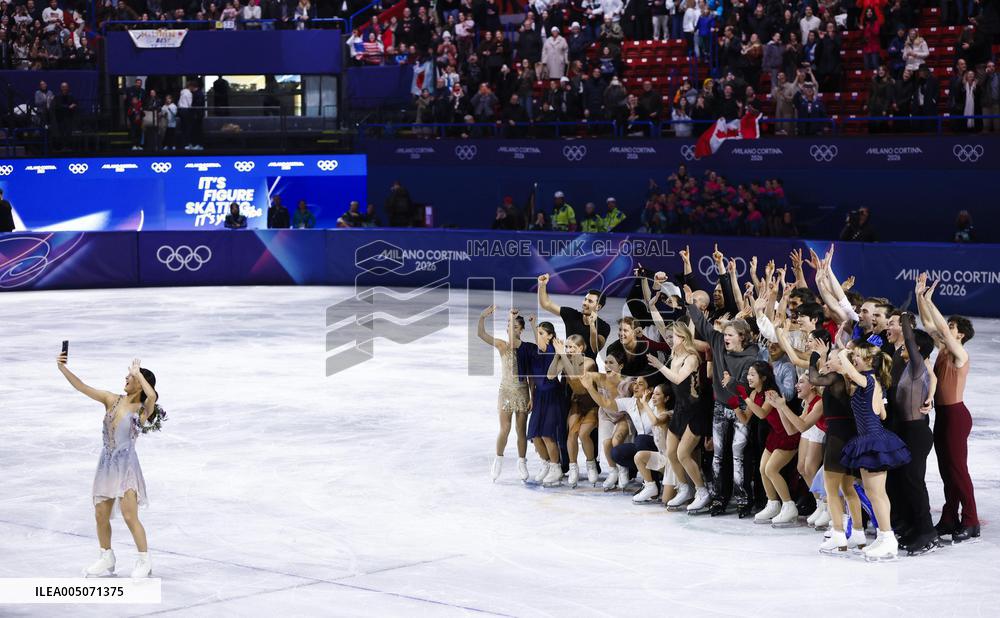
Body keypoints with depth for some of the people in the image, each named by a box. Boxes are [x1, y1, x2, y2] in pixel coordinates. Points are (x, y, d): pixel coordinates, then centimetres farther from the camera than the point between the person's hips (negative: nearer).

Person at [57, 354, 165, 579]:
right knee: (101, 515, 11)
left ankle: (144, 561, 8)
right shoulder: (112, 400, 4)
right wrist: (63, 368, -12)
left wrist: (138, 373, -23)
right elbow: (82, 387, -1)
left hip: (126, 465, -6)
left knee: (130, 516, -7)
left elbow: (152, 395, -34)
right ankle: (106, 559, 28)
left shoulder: (143, 409, -11)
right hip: (106, 463, 6)